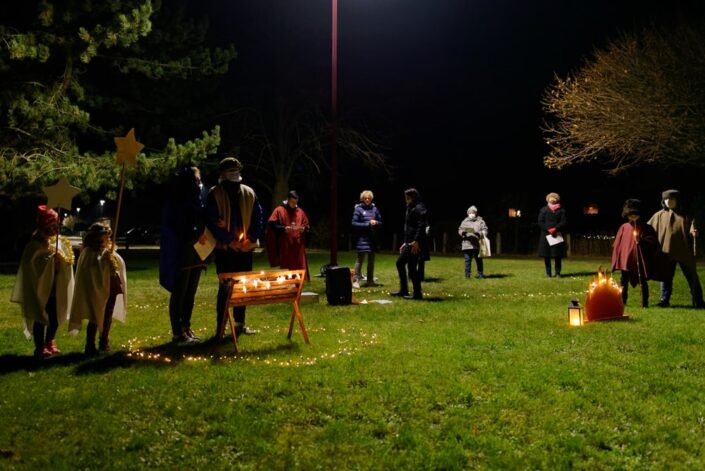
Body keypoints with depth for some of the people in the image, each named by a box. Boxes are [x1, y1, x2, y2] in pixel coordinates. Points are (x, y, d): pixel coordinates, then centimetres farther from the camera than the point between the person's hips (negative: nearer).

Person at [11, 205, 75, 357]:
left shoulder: (59, 241, 6)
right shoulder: (35, 245, -13)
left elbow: (68, 260, 12)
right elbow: (32, 265, -18)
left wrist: (60, 259, -6)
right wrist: (50, 260, -23)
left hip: (56, 287, 6)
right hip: (40, 286, -6)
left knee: (55, 317, 13)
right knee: (40, 318, 0)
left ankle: (50, 343, 30)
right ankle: (40, 348, 9)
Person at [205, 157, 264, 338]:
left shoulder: (249, 193, 9)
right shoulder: (214, 194, -3)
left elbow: (258, 218, 9)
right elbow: (211, 222, -8)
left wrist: (251, 239, -5)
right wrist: (229, 241, -14)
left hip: (245, 247, 4)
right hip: (224, 248, -4)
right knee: (225, 287, -4)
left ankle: (240, 324, 20)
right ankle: (220, 327, 3)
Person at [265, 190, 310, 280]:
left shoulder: (300, 211, 13)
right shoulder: (279, 210, 0)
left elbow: (307, 226, 17)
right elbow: (271, 225, -5)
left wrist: (303, 229, -6)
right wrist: (284, 228, -18)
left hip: (298, 246, 4)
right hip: (285, 246, -4)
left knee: (299, 269, 2)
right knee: (286, 269, -2)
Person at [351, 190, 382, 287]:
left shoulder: (374, 209, 9)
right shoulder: (358, 209, -4)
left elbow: (380, 222, 15)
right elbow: (354, 223, -7)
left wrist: (376, 223, -8)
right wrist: (368, 224, -13)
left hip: (373, 238, 5)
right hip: (362, 238, -5)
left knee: (371, 260, 10)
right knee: (360, 259, -8)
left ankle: (370, 280, 19)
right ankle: (356, 280, -5)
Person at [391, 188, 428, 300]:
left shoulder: (419, 208, -10)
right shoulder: (410, 209, 20)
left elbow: (421, 226, -20)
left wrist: (416, 241, -26)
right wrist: (405, 242, 23)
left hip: (415, 244, -11)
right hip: (409, 243, 11)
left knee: (412, 267, -8)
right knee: (400, 263, 17)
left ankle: (417, 293, -1)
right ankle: (403, 290, 25)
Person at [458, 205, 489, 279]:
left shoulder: (480, 221, 7)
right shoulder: (465, 221, 14)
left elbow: (485, 231, 0)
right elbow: (459, 230, 11)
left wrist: (479, 234, -19)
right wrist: (463, 233, -12)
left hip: (477, 245, -1)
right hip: (467, 244, 1)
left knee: (479, 260, 4)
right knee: (467, 260, 1)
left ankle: (480, 275, 13)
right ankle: (467, 275, 8)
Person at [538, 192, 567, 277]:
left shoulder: (561, 211, 9)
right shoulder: (543, 210, 8)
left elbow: (563, 222, -1)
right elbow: (540, 222, 0)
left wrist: (555, 229, -16)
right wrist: (549, 229, -12)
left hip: (557, 235, 0)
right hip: (546, 235, 0)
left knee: (558, 255, -2)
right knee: (546, 255, 1)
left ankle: (558, 273, 5)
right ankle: (548, 273, 8)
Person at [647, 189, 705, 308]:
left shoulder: (685, 216, 6)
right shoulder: (659, 215, 8)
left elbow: (691, 227, 2)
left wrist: (693, 231, -21)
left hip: (684, 251, 0)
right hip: (666, 250, 1)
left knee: (692, 276, 4)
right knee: (666, 276, 5)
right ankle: (664, 300, 14)